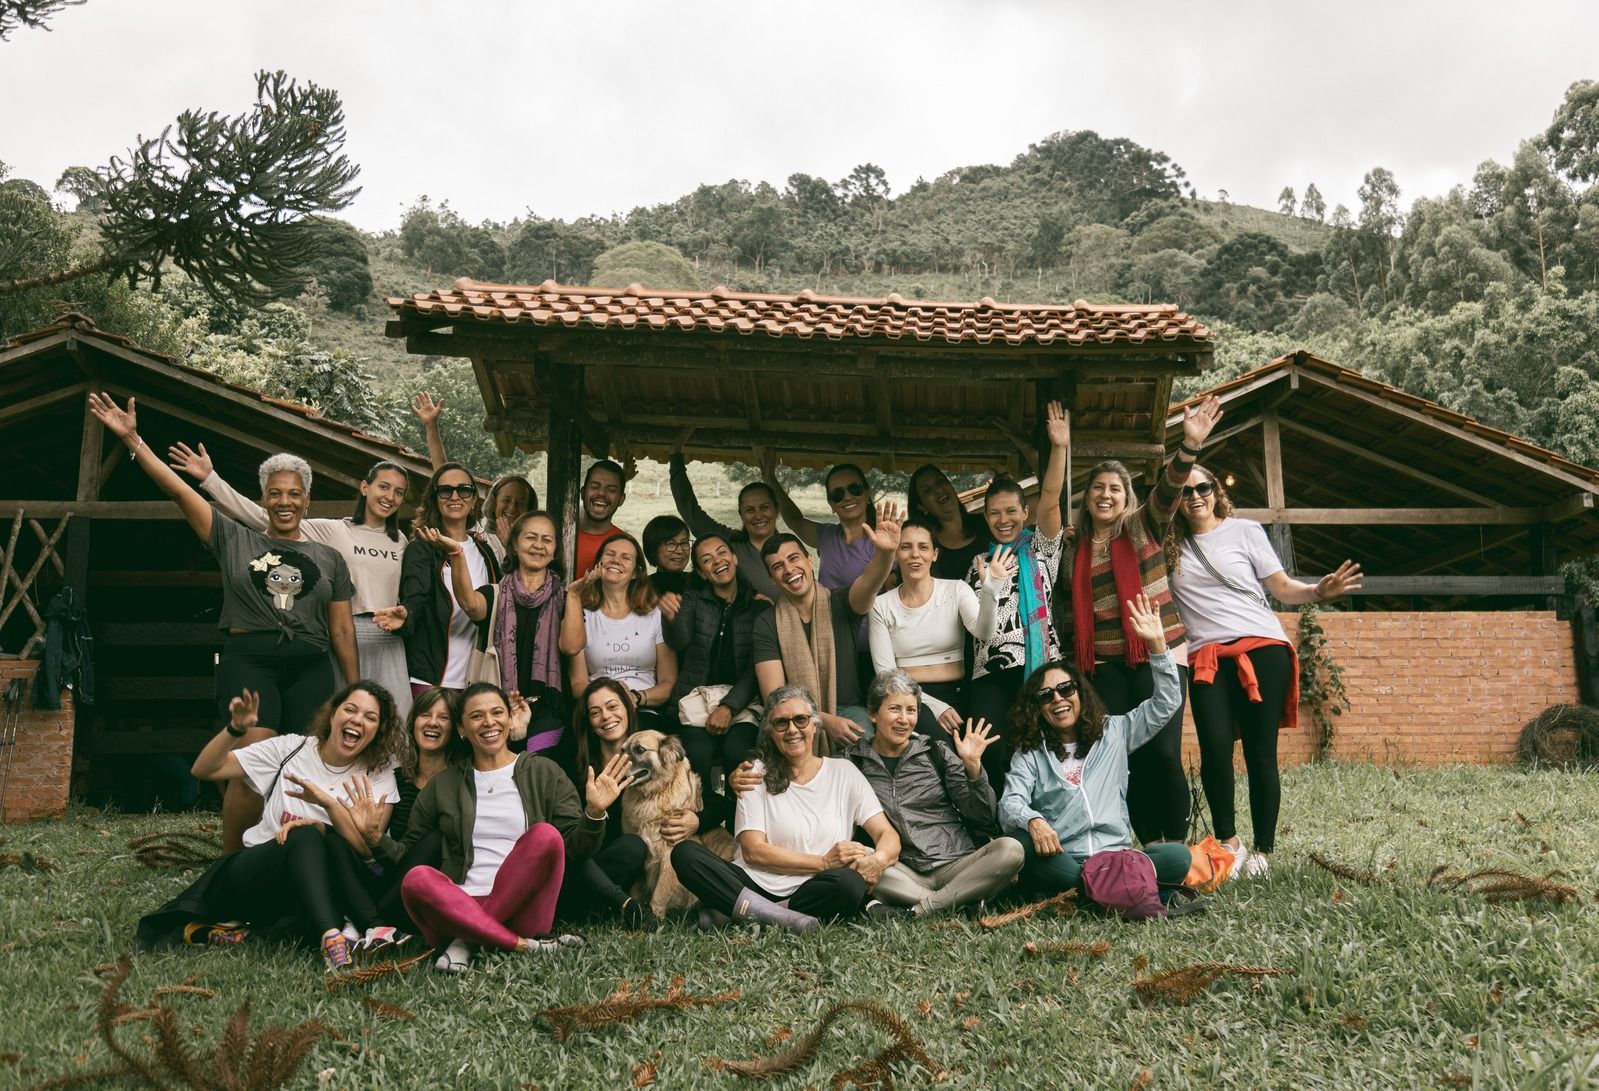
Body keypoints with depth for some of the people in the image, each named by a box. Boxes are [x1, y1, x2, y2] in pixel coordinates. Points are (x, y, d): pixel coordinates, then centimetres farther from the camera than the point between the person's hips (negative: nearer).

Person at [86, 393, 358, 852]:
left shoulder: (329, 559, 16)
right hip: (248, 661, -2)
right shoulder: (235, 541, 13)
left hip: (309, 668, 2)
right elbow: (178, 490, 6)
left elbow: (342, 629, 14)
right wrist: (132, 439, 0)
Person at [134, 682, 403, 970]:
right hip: (252, 876, 0)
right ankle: (331, 936, -43)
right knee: (306, 836, -34)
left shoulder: (379, 775, 0)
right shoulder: (290, 749, 3)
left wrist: (327, 802, -26)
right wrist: (235, 729, -13)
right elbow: (203, 770, 4)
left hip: (311, 889, 0)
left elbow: (367, 848, -14)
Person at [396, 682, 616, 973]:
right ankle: (526, 945, -26)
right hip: (460, 907, 1)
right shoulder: (443, 784, 17)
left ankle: (468, 941, -21)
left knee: (546, 835, -27)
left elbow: (578, 847, 6)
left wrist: (594, 813, -12)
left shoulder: (544, 772, 12)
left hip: (521, 905, -1)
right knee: (415, 879, -29)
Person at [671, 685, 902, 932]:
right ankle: (785, 919, -30)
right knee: (684, 853, -23)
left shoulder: (843, 772, 12)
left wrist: (879, 859, -20)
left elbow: (888, 835, 5)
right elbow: (753, 851, -1)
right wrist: (823, 862, -11)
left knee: (851, 883, -34)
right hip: (754, 886, 1)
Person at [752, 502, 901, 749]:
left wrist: (886, 553, -48)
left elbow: (868, 583, -24)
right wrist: (825, 721, -21)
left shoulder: (841, 603, 0)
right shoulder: (767, 624, 0)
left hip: (848, 710, -1)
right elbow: (774, 694, -7)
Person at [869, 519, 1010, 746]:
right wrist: (933, 705, -15)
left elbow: (983, 633, -14)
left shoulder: (956, 590, 5)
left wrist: (990, 591, -33)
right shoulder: (881, 605, 5)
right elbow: (885, 672, -1)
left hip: (956, 694, 1)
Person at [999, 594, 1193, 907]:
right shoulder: (1029, 754, 13)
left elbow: (1166, 702, 14)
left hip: (1116, 855, 2)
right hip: (1059, 862, -1)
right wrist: (1032, 821, -29)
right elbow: (1011, 802, -4)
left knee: (1177, 856, -27)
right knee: (1020, 843, -35)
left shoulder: (1114, 732, 20)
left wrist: (1157, 644, 1)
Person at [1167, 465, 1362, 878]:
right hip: (1207, 658, 1)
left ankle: (1263, 851, 9)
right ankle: (1228, 843, 3)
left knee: (1260, 752, -2)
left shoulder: (1244, 530, 8)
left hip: (1261, 649, -1)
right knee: (1215, 749, -15)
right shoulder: (1170, 545, 12)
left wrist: (1317, 591, -13)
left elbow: (1282, 587, 5)